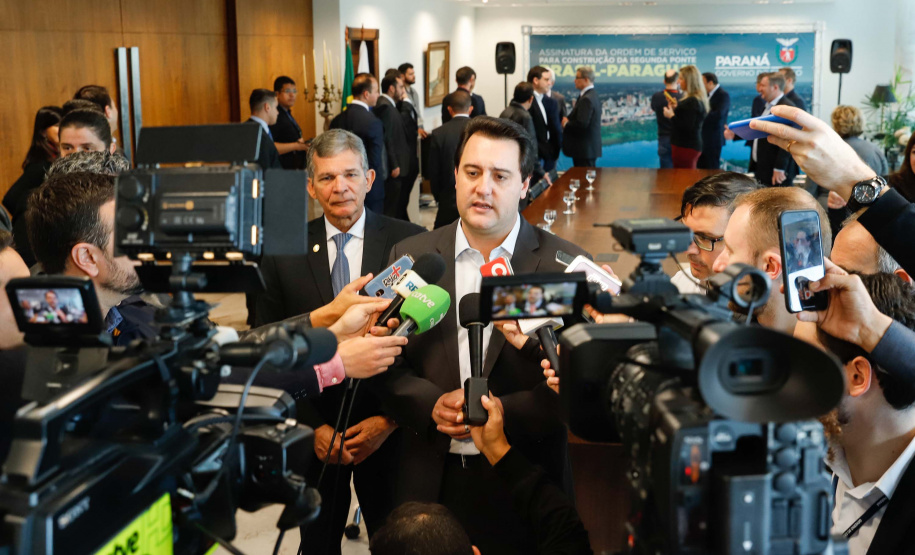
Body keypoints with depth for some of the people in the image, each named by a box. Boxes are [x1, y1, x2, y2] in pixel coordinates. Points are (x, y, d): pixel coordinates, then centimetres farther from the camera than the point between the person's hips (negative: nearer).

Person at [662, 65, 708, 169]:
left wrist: (671, 116, -13)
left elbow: (687, 126, -22)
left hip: (685, 147, -11)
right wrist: (676, 108, 9)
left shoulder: (691, 102, -17)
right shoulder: (699, 100, 13)